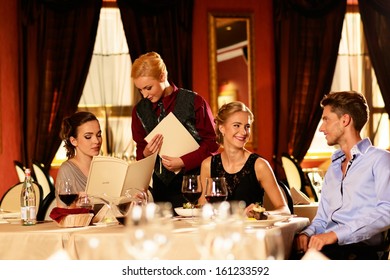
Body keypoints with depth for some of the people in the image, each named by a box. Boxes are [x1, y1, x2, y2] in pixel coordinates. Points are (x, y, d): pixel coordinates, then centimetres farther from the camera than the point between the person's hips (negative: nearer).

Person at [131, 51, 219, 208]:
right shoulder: (140, 110, 8)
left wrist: (183, 162, -16)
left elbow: (212, 143, -5)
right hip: (161, 185, 3)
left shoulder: (194, 102, -5)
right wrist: (146, 154, -9)